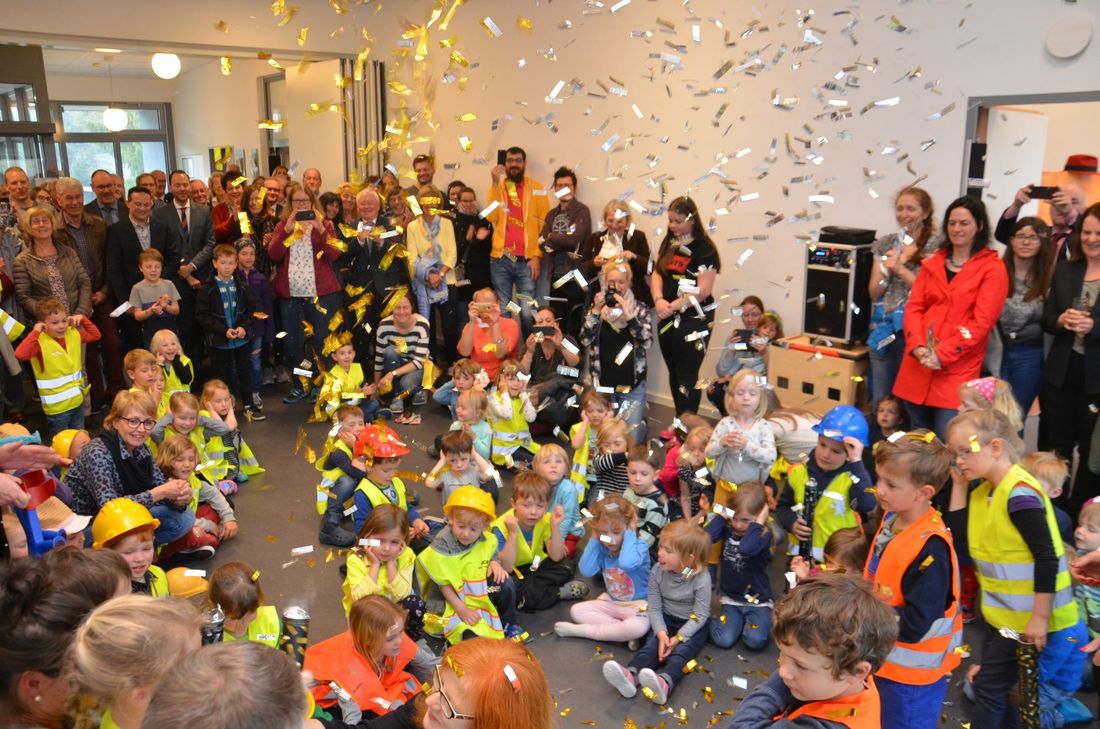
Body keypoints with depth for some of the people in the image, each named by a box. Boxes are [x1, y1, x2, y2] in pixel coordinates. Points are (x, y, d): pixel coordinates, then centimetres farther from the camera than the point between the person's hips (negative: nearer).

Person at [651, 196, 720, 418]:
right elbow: (657, 273, 8)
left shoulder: (704, 249, -11)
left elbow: (703, 290, -17)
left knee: (687, 377, -4)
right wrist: (659, 300, -10)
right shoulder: (669, 243, 10)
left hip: (693, 319, -7)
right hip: (667, 318, 7)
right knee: (674, 374, 14)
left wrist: (673, 306, -19)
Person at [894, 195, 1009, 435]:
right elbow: (914, 307, 7)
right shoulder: (932, 262, 14)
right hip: (918, 365, 5)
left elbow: (981, 322, -10)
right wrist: (917, 346, -10)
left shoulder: (993, 268, -2)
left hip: (957, 370, -4)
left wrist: (942, 353, -16)